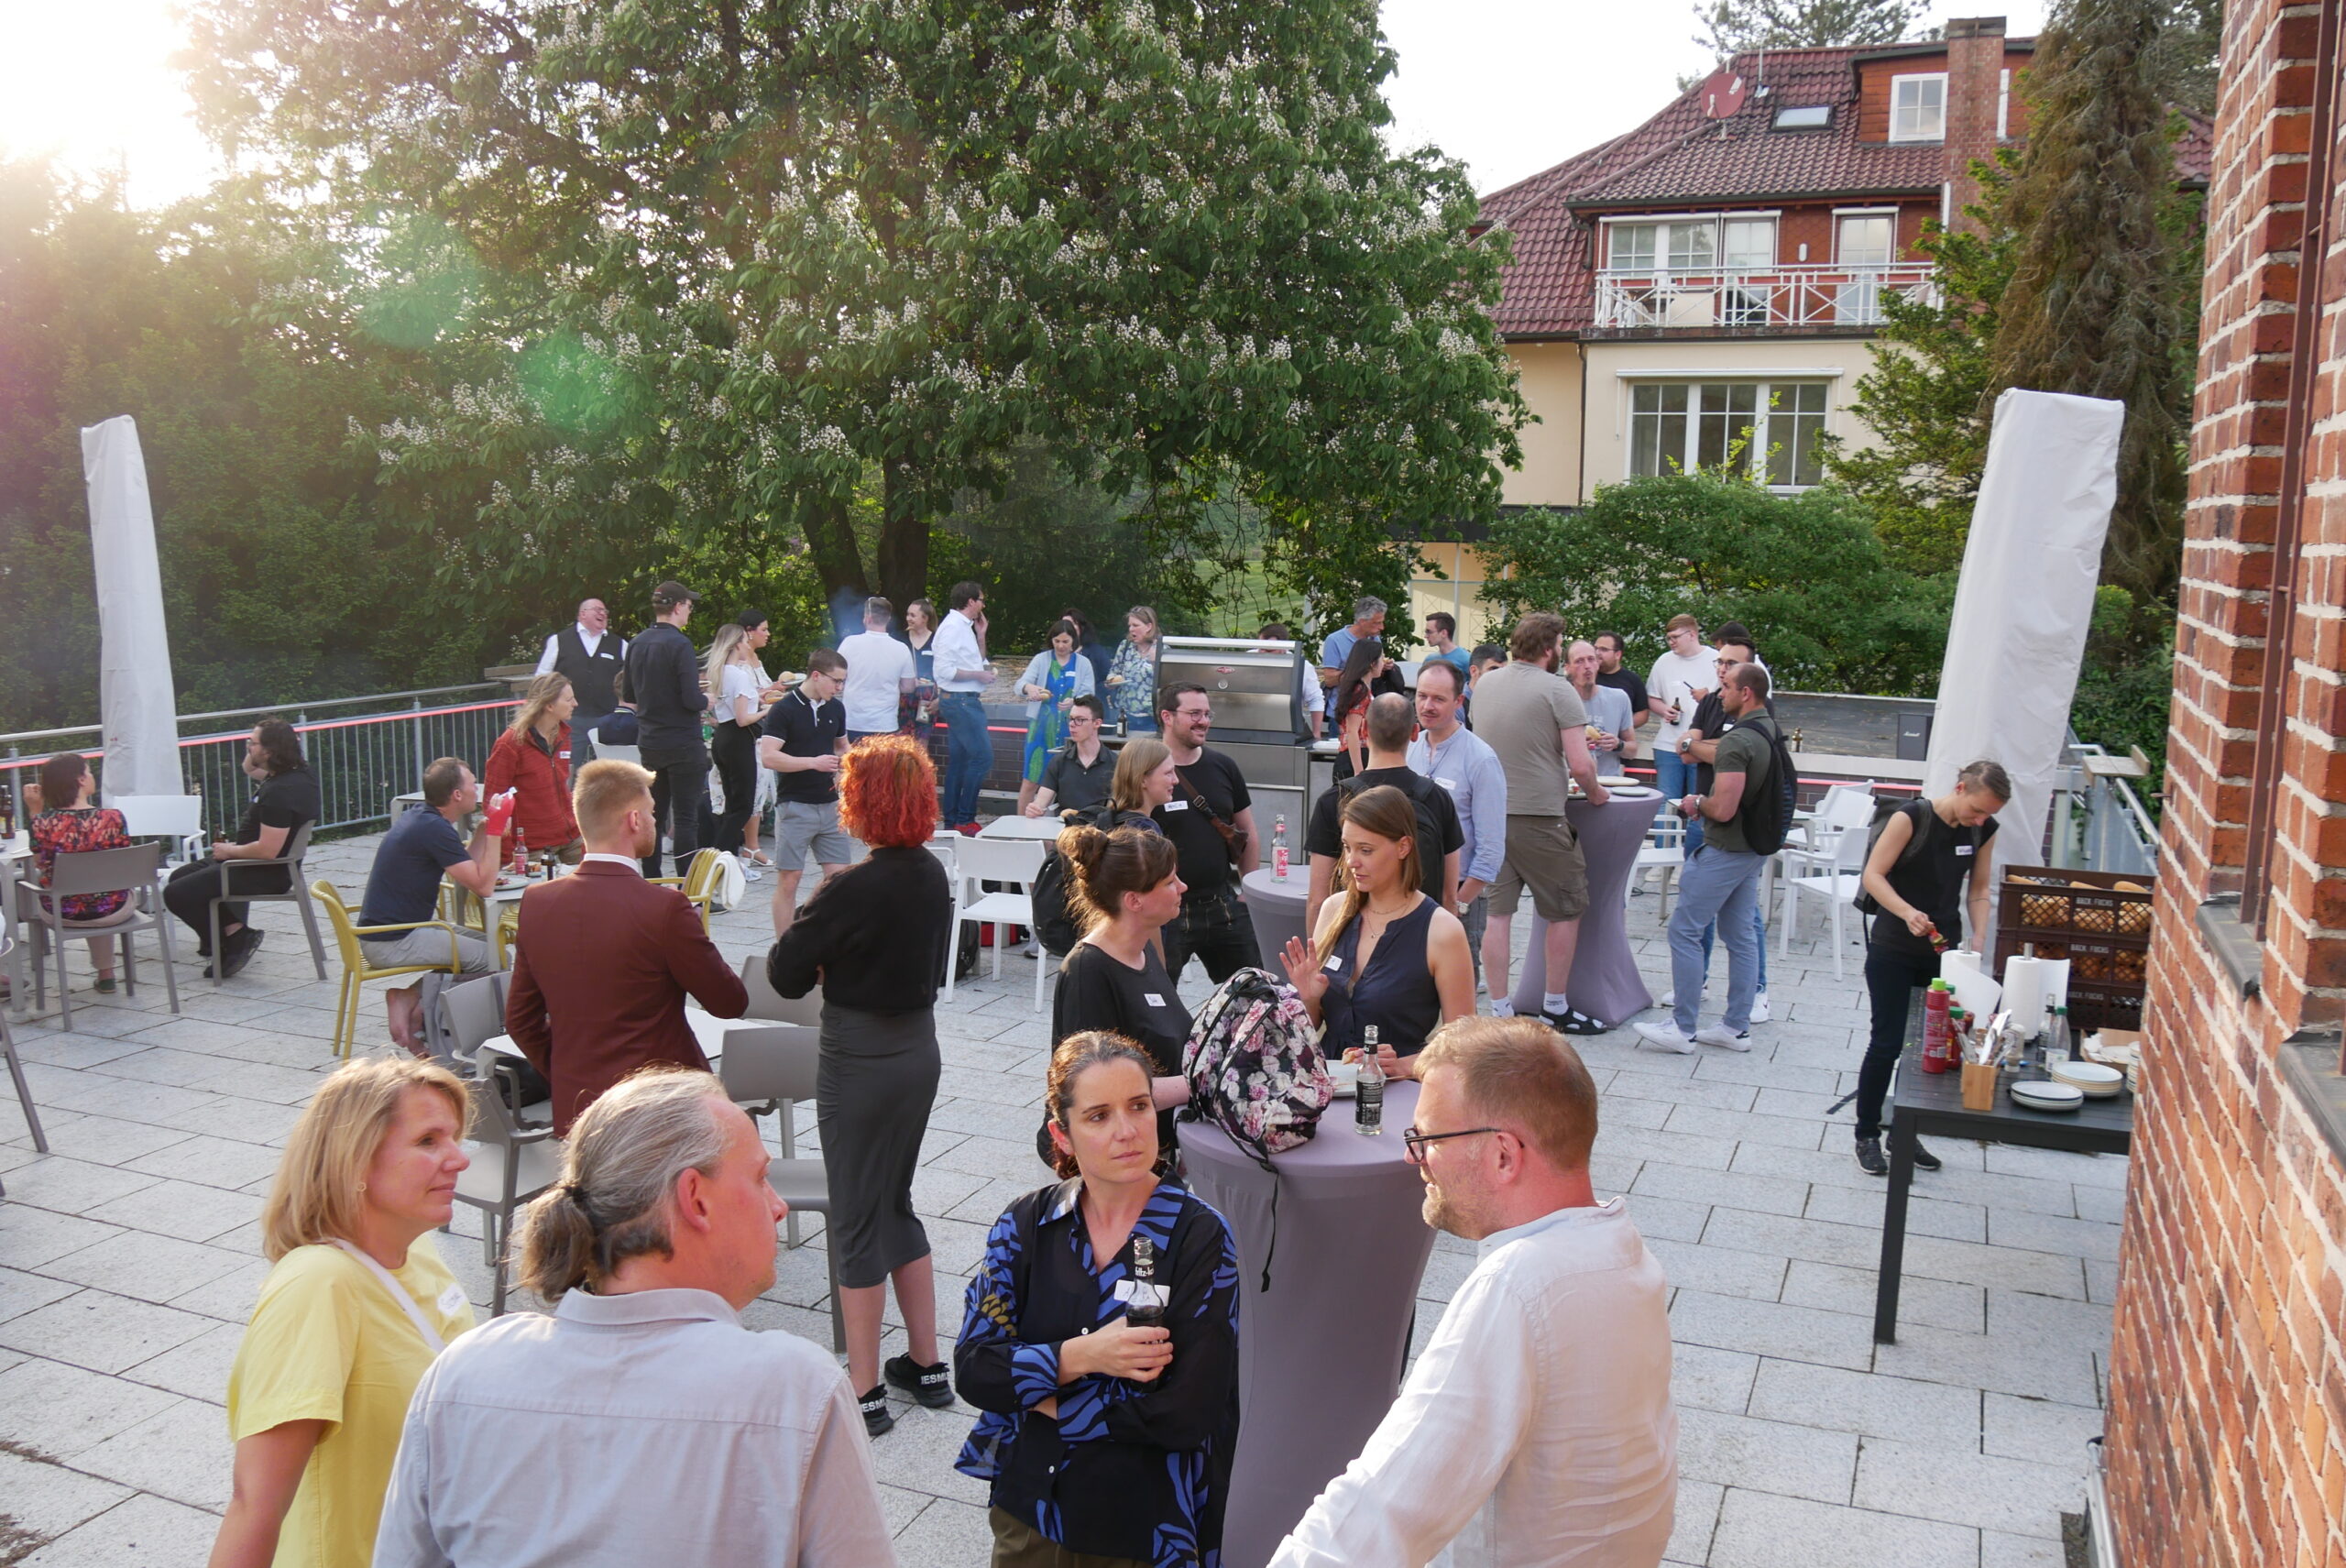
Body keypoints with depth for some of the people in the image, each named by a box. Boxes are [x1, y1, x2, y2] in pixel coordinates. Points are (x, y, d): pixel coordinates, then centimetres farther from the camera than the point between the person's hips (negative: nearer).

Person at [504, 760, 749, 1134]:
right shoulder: (664, 907, -17)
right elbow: (731, 1002, -6)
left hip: (575, 1108, 6)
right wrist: (693, 931, 6)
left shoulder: (537, 902, 0)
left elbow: (520, 1021, 9)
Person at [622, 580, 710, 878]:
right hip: (682, 743, -7)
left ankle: (651, 883, 20)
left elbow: (630, 695, 15)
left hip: (649, 743, 7)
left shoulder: (636, 644, 7)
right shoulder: (679, 644, -16)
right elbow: (692, 700, -21)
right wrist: (705, 700, -1)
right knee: (685, 817, -3)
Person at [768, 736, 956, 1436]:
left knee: (857, 1218, 5)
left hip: (861, 1060, -8)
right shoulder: (932, 875, 2)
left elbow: (786, 974, -17)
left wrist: (804, 936, 2)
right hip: (919, 1046, 8)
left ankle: (864, 1391, 16)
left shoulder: (853, 889, -22)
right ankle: (926, 1365, 29)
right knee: (895, 1203, 21)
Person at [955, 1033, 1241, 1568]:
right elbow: (972, 1370, -9)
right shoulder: (1025, 1224, -6)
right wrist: (1079, 1356, -24)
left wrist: (1040, 1397, -14)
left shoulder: (1200, 1238, -16)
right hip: (1030, 1510, 3)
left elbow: (1189, 1413, -20)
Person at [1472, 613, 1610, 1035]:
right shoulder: (1557, 689, -10)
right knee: (1566, 911, 11)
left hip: (1491, 814, 6)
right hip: (1539, 817, -6)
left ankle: (1500, 1011, 10)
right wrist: (1595, 793, 6)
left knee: (1498, 912, 8)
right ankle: (1555, 1007, 18)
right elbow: (1580, 766, -15)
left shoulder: (1484, 684, 8)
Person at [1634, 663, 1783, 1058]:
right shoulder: (1772, 732, 9)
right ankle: (1737, 1026, 19)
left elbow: (1723, 809, -26)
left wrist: (1698, 803, -6)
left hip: (1725, 850, -10)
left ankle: (1682, 1028, 1)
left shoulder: (1737, 741, -22)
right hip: (1755, 848, 10)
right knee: (1740, 934, 13)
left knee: (1684, 930, -2)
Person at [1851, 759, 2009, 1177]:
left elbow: (1979, 890, 10)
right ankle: (1867, 1135, 14)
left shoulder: (1983, 831, 0)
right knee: (1886, 1044, 0)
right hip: (1893, 951, -5)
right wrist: (1907, 912, -31)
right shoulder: (1912, 818, -16)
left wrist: (1978, 939, -4)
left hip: (1944, 951, 5)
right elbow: (1873, 875, -16)